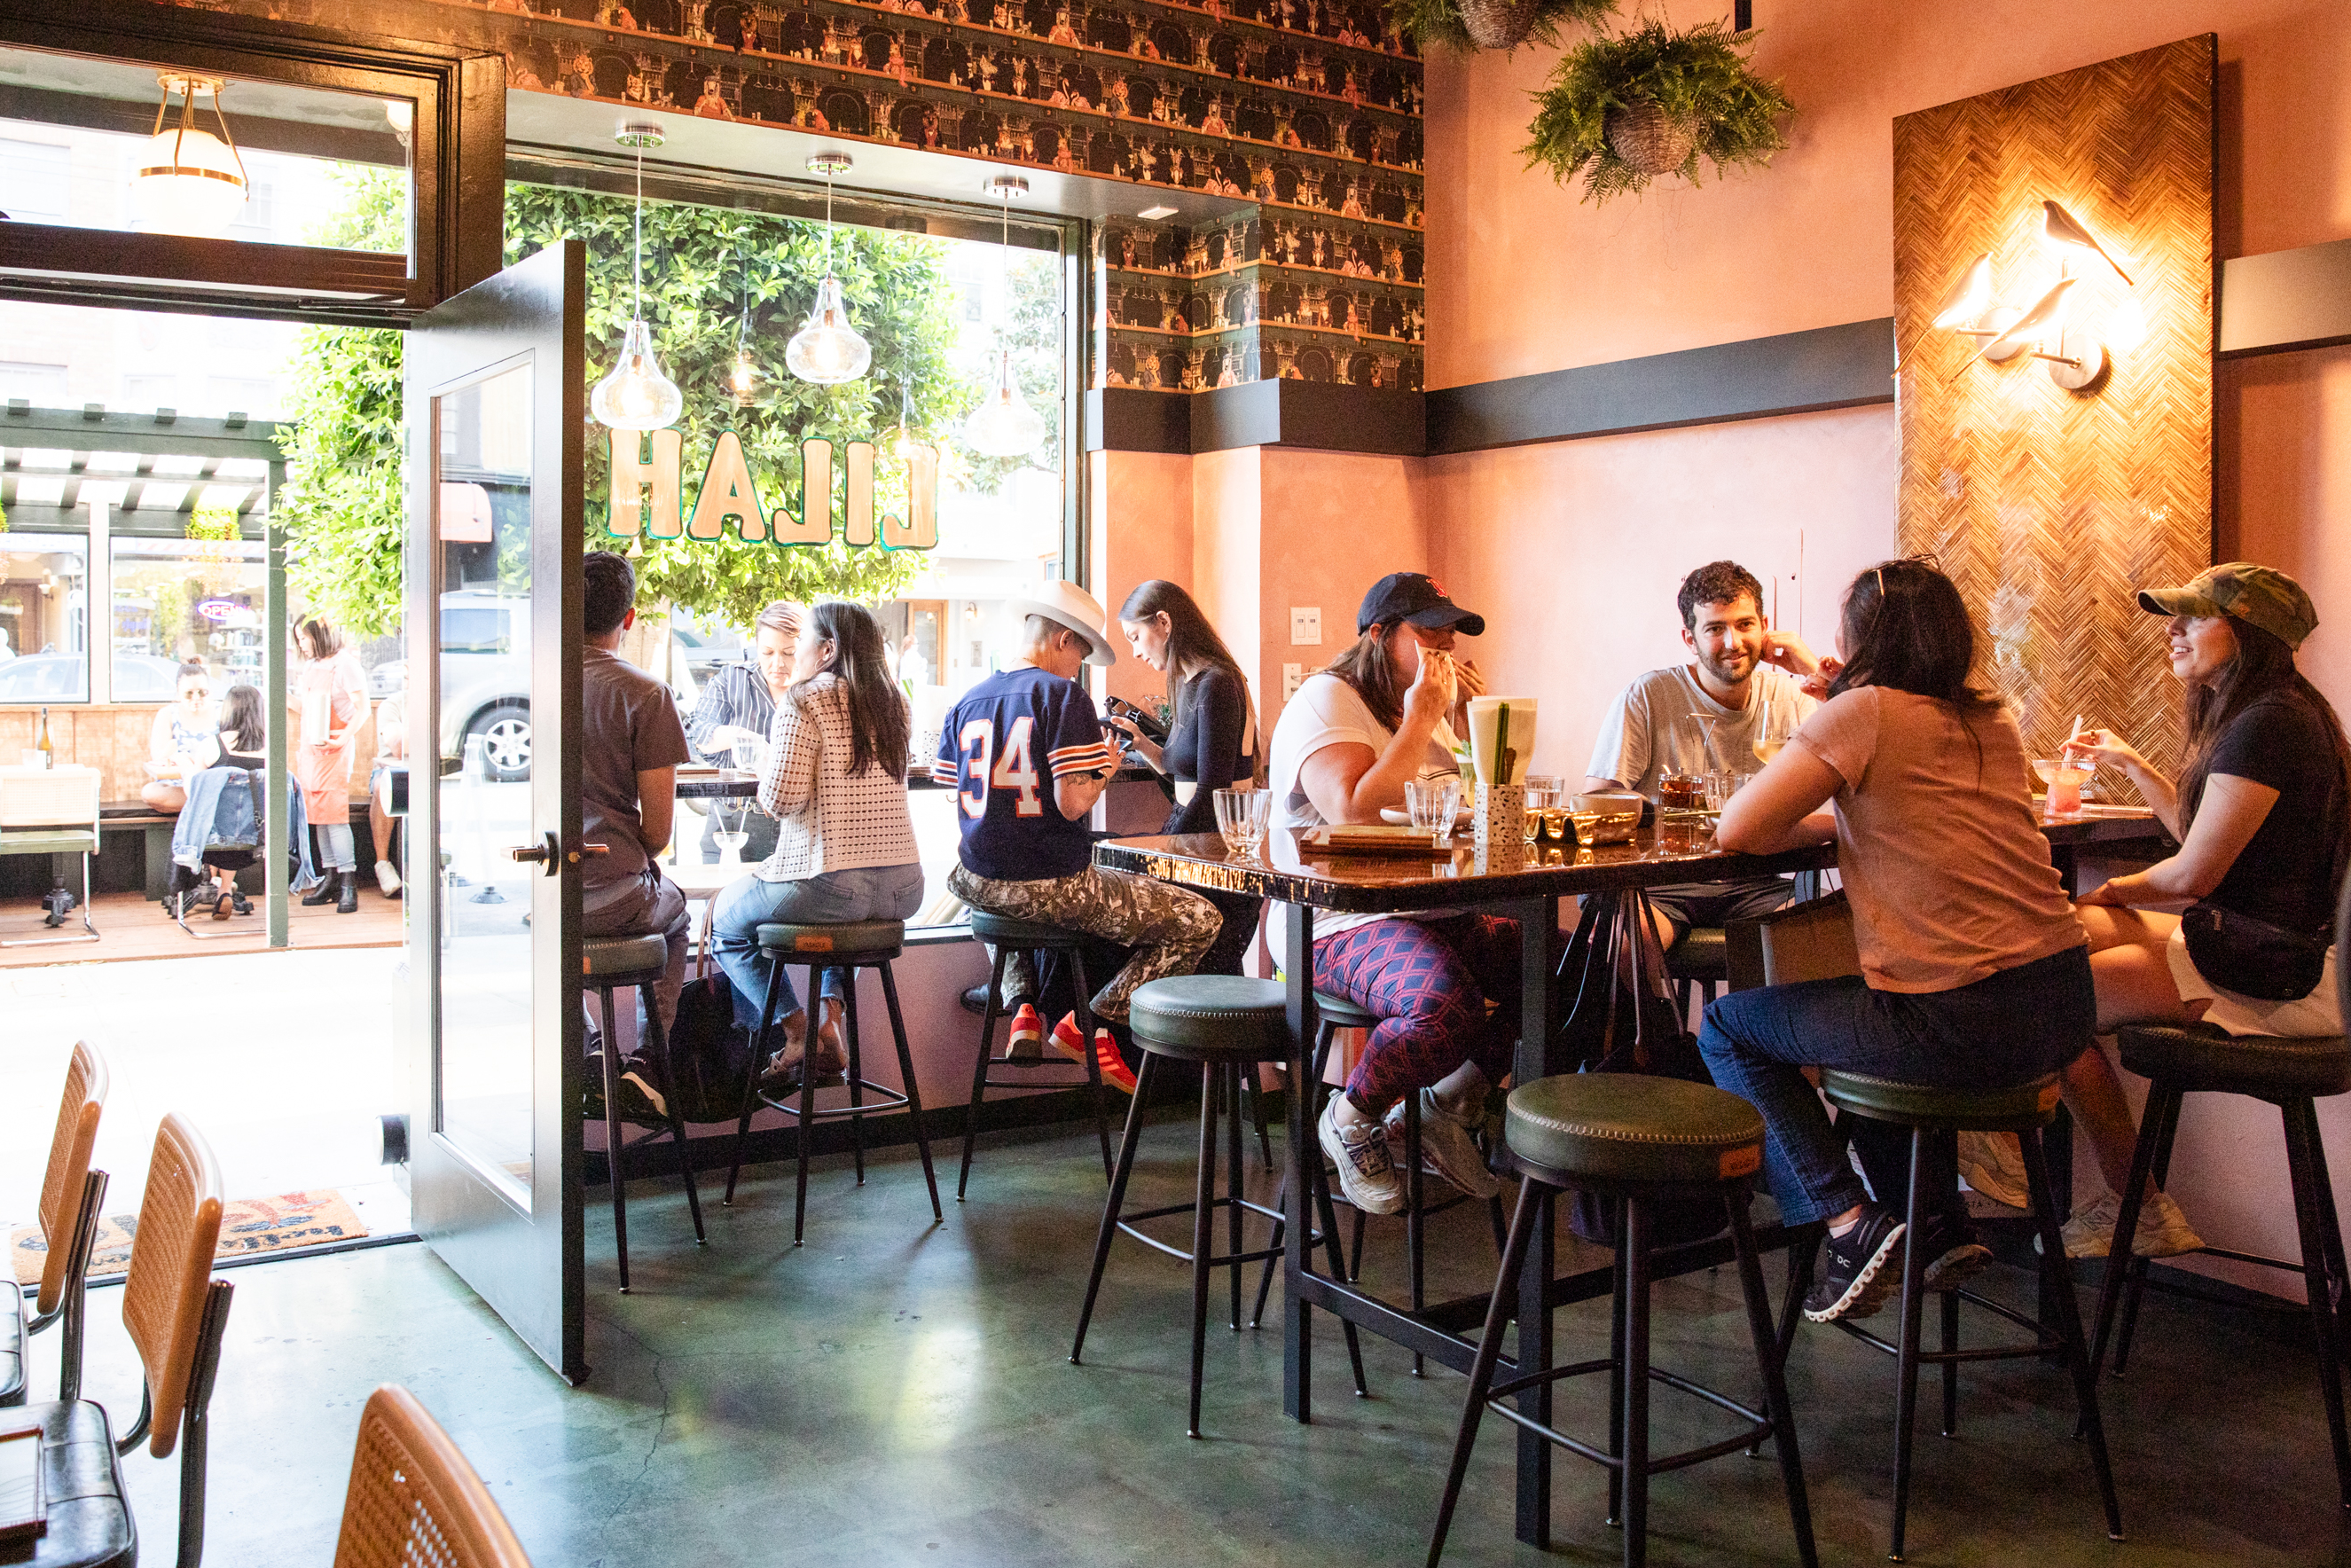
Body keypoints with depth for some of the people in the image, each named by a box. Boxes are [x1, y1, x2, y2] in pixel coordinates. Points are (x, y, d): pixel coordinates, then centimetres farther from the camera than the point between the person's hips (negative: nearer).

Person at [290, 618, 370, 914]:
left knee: (334, 813, -14)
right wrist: (289, 703, 8)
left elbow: (362, 709, -13)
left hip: (334, 748, -8)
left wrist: (345, 737, -25)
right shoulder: (309, 668, 18)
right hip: (309, 748, 8)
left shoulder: (344, 663, -6)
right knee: (317, 814, 6)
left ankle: (348, 883, -14)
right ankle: (330, 878, 10)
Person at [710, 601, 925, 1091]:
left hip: (829, 884, -7)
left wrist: (765, 769, 7)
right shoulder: (894, 703, 12)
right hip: (902, 889, 7)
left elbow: (781, 798, -15)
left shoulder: (803, 702, -8)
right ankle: (831, 1020, 26)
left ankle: (798, 1036, 14)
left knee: (726, 920, 20)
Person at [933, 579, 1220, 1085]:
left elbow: (951, 790, 15)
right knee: (1199, 920, 3)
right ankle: (1091, 1024, 6)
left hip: (979, 885, 7)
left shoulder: (966, 703, 8)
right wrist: (1105, 770, 2)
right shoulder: (1064, 696, -12)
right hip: (1052, 886, -7)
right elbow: (1073, 804, -20)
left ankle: (1022, 1005, 24)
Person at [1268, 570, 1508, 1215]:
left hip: (1439, 912, 8)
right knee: (1451, 1005, -35)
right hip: (1336, 926, -8)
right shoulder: (1326, 702, -7)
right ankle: (1351, 1119, -5)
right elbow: (1357, 812, -24)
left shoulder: (1428, 708, 20)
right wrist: (1420, 719, -16)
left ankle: (1450, 1099, 6)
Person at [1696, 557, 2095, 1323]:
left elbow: (1737, 830, -11)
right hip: (2063, 1006, 8)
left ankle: (1852, 1225, 2)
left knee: (1727, 1030, 12)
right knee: (1874, 1016, 37)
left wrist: (1827, 822, 5)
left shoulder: (1864, 713, -9)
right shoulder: (1993, 722, 12)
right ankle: (1939, 1226, 31)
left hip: (1960, 1026, -8)